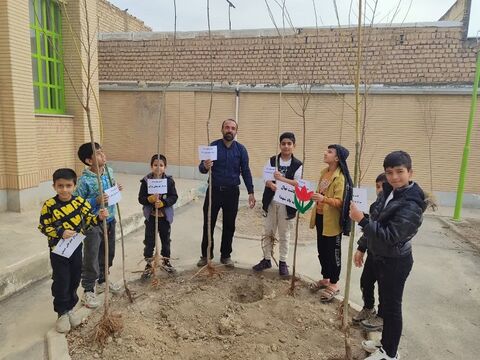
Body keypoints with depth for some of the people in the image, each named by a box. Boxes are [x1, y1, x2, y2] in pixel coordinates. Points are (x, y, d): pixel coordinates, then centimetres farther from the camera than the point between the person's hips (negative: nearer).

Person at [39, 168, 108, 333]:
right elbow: (43, 227, -9)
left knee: (74, 280, 14)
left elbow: (88, 220, 1)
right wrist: (61, 233, -24)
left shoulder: (80, 202, -4)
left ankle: (70, 309, 33)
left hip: (76, 248, 3)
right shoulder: (49, 205, -13)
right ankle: (62, 313, 22)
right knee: (61, 282, 4)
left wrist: (99, 217, -19)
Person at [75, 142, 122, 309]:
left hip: (110, 220, 7)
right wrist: (96, 201, -27)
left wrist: (117, 189, -4)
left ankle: (102, 281, 39)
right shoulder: (85, 180, -21)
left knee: (108, 253, 19)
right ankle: (88, 290, 19)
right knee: (91, 257, 2)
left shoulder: (109, 171, 0)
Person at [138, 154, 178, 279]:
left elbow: (174, 197, -9)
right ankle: (149, 264, 20)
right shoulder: (146, 181, -6)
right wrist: (150, 199, -25)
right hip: (151, 216, -1)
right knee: (149, 241, 7)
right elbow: (141, 198, -7)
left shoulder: (169, 181, -5)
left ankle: (166, 260, 35)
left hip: (165, 216, 1)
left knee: (166, 239, 17)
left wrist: (162, 202, -23)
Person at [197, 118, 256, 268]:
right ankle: (206, 255, 24)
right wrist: (205, 167, -31)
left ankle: (226, 255, 27)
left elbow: (246, 172, 2)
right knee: (208, 224, 7)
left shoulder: (241, 149, -1)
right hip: (214, 190, 0)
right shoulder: (213, 146, -4)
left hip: (232, 192, 1)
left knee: (229, 226, 11)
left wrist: (251, 192, -3)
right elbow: (201, 168, -6)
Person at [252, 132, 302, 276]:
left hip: (286, 204, -2)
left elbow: (297, 183, -12)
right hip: (271, 202, 2)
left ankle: (283, 262, 21)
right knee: (268, 233, 11)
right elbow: (266, 179, -3)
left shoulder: (297, 164, -1)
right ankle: (267, 259, 24)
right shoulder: (272, 160, 4)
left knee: (284, 234, 8)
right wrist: (271, 185, -25)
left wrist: (282, 179, -24)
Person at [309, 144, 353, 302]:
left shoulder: (340, 177, -17)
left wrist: (324, 199, -36)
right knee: (322, 251, 17)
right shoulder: (324, 172, 7)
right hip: (320, 217, 8)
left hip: (332, 222, -8)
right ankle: (325, 279, 34)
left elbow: (340, 202, -22)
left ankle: (334, 284, 21)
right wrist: (315, 196, 7)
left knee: (332, 252, 6)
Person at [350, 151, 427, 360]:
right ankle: (385, 343, 40)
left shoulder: (410, 205, -25)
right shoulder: (388, 192, 1)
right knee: (384, 302, 21)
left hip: (395, 263, -8)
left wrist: (361, 220, -33)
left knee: (392, 307, 7)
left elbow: (390, 236, -29)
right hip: (380, 257, 9)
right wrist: (362, 247, 15)